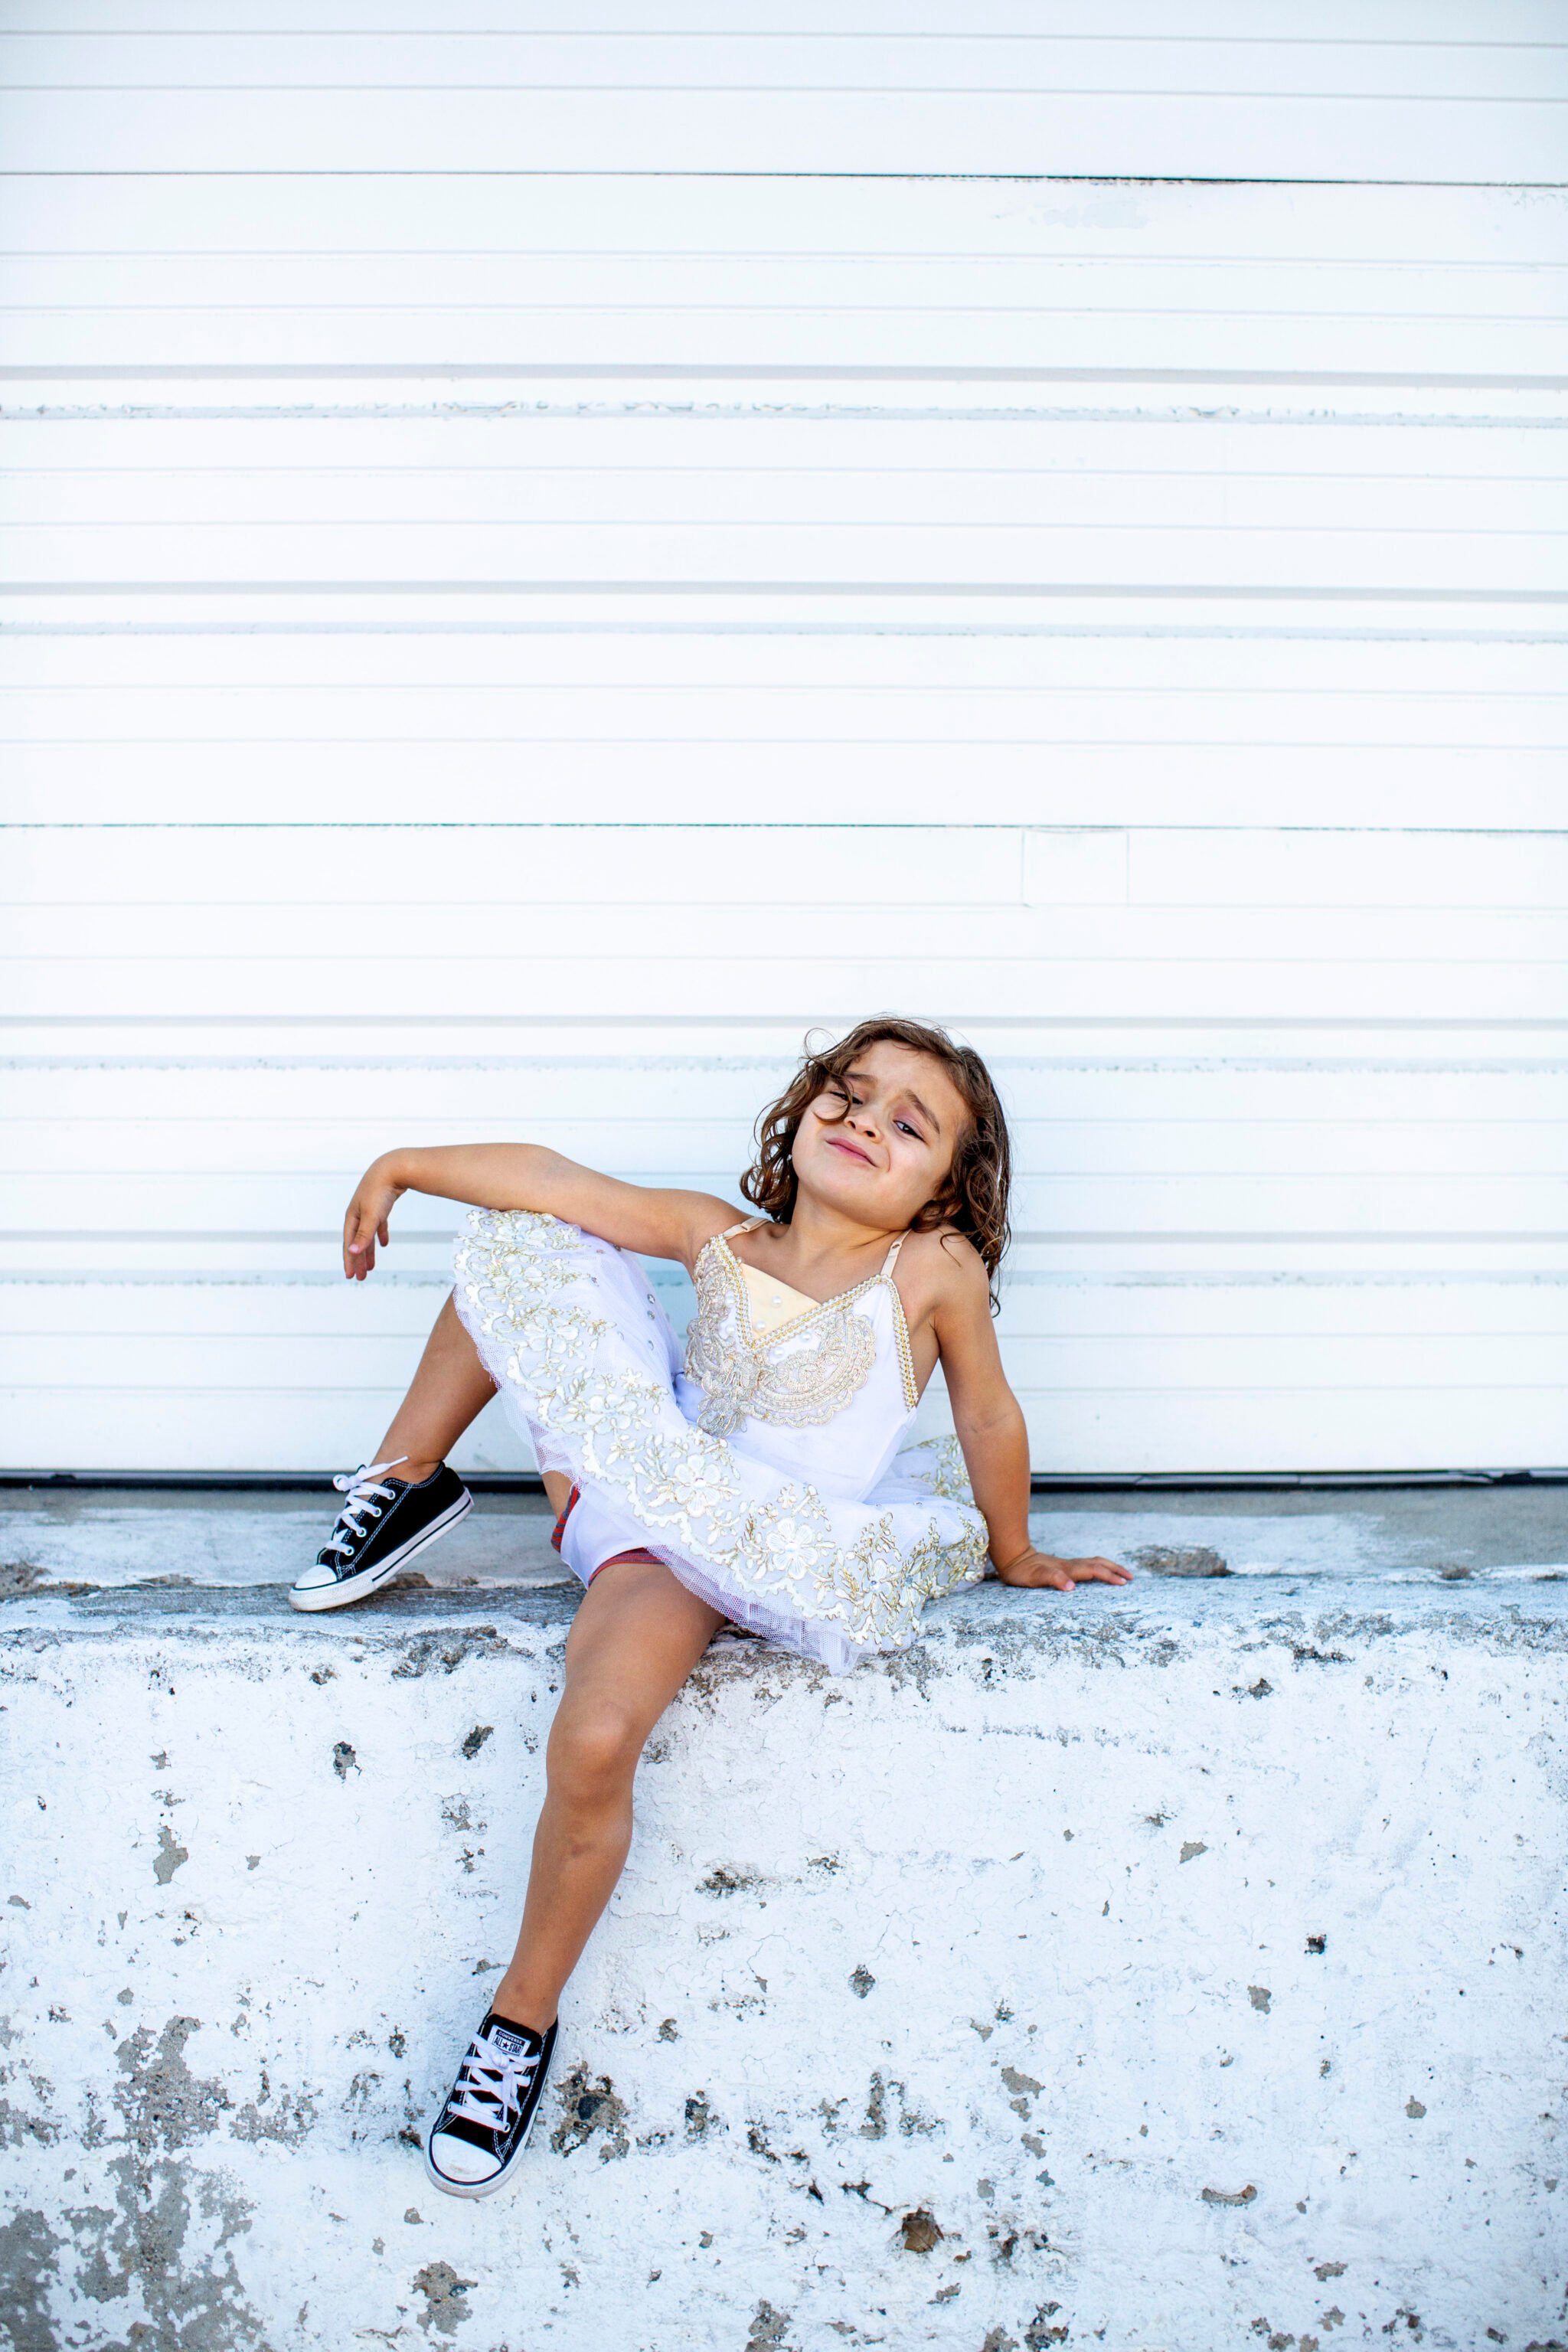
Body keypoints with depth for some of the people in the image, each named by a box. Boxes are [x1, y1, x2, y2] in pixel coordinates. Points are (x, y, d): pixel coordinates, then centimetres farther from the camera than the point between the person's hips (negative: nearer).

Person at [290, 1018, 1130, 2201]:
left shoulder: (934, 1268, -8)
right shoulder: (717, 1237, 3)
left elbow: (991, 1418, 2)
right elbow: (558, 1181, 1)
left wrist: (1016, 1555, 13)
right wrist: (402, 1166, 1)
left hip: (777, 1556, -5)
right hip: (659, 1500, 5)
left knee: (596, 1738, -31)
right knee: (517, 1245, 5)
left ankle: (525, 2017, -4)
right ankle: (406, 1478, 20)